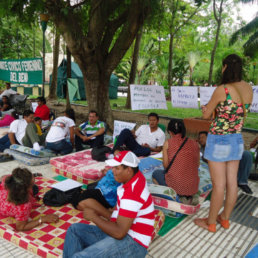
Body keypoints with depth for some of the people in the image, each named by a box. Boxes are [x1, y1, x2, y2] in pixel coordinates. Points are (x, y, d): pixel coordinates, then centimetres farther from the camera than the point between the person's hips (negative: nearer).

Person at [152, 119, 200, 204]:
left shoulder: (168, 143, -5)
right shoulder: (194, 143, 4)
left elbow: (166, 165, -4)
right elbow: (197, 165, 9)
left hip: (175, 184, -4)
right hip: (193, 187, 4)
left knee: (155, 173, 26)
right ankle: (189, 196, 11)